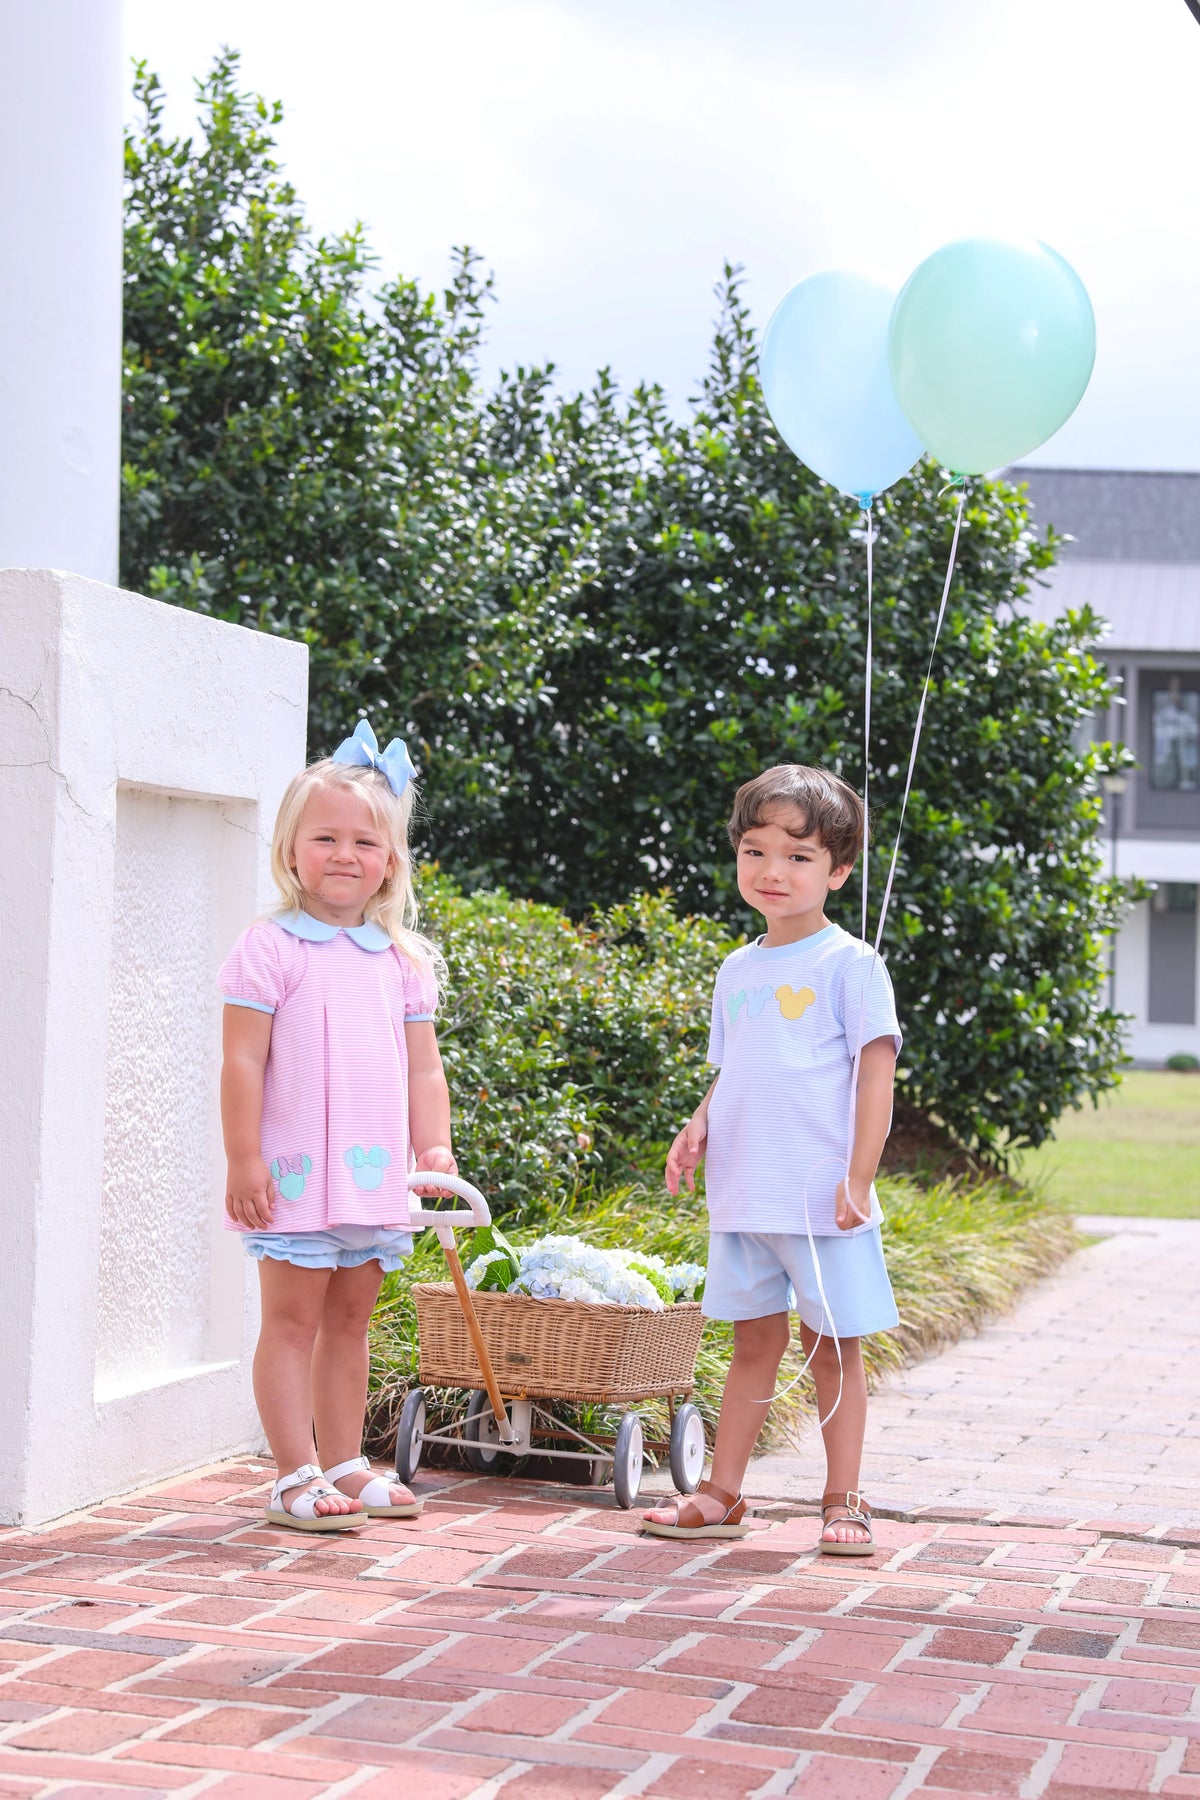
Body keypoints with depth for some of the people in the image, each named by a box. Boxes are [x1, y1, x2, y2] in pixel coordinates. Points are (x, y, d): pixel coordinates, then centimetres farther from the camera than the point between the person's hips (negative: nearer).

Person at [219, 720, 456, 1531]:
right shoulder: (270, 949, -5)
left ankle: (343, 1465, 21)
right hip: (296, 1174, -5)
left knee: (350, 1319, 13)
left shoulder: (402, 959, 11)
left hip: (376, 1174, 6)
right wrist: (244, 1160, -12)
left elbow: (422, 1066, 14)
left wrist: (435, 1146, 3)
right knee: (293, 1319, -2)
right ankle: (297, 1475, 3)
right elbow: (243, 1062, -8)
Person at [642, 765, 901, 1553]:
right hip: (742, 1194, 5)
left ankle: (843, 1501, 13)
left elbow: (876, 1071, -9)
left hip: (822, 1198, -5)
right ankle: (723, 1495, 17)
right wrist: (698, 1127, 0)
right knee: (755, 1341, 12)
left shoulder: (848, 963, -5)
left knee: (835, 1344, 4)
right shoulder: (737, 970, 13)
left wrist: (859, 1178, -15)